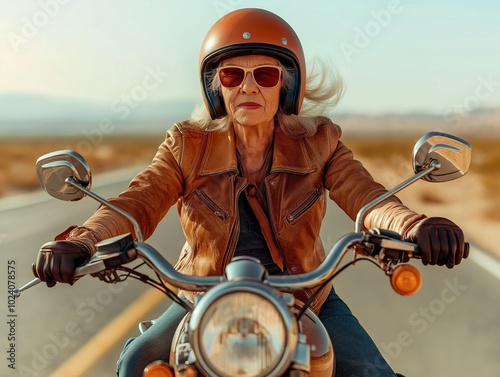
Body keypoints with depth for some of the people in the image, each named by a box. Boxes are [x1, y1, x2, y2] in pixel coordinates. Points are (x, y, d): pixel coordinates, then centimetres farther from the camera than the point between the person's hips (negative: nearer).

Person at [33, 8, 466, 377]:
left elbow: (364, 195, -21)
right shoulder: (188, 145, -8)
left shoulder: (317, 142, -8)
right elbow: (138, 202, -19)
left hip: (305, 293, 0)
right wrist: (82, 241, -40)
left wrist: (412, 225, -45)